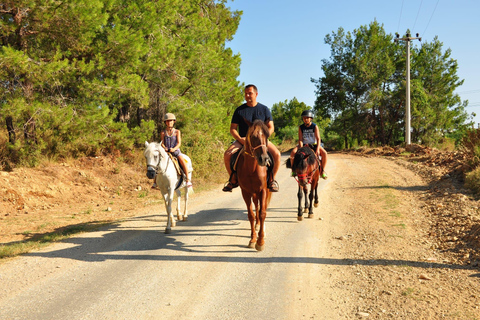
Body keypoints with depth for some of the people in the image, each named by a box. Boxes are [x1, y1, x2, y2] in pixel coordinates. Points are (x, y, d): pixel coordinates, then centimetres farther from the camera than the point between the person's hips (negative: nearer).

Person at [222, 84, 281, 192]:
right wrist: (240, 139, -15)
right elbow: (232, 128, 3)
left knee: (277, 154, -26)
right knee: (227, 155, -24)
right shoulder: (239, 110, 5)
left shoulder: (264, 109, 7)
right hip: (242, 140, 1)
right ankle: (233, 180, -4)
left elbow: (271, 127, 4)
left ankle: (272, 179, -5)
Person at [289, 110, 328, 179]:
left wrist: (317, 149, -25)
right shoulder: (301, 127, -1)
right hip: (304, 145, 1)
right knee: (293, 152, -26)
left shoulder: (315, 127, -5)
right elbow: (300, 139, -5)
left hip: (314, 144, -1)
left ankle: (322, 171, -11)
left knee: (324, 153, -26)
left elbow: (318, 139, -10)